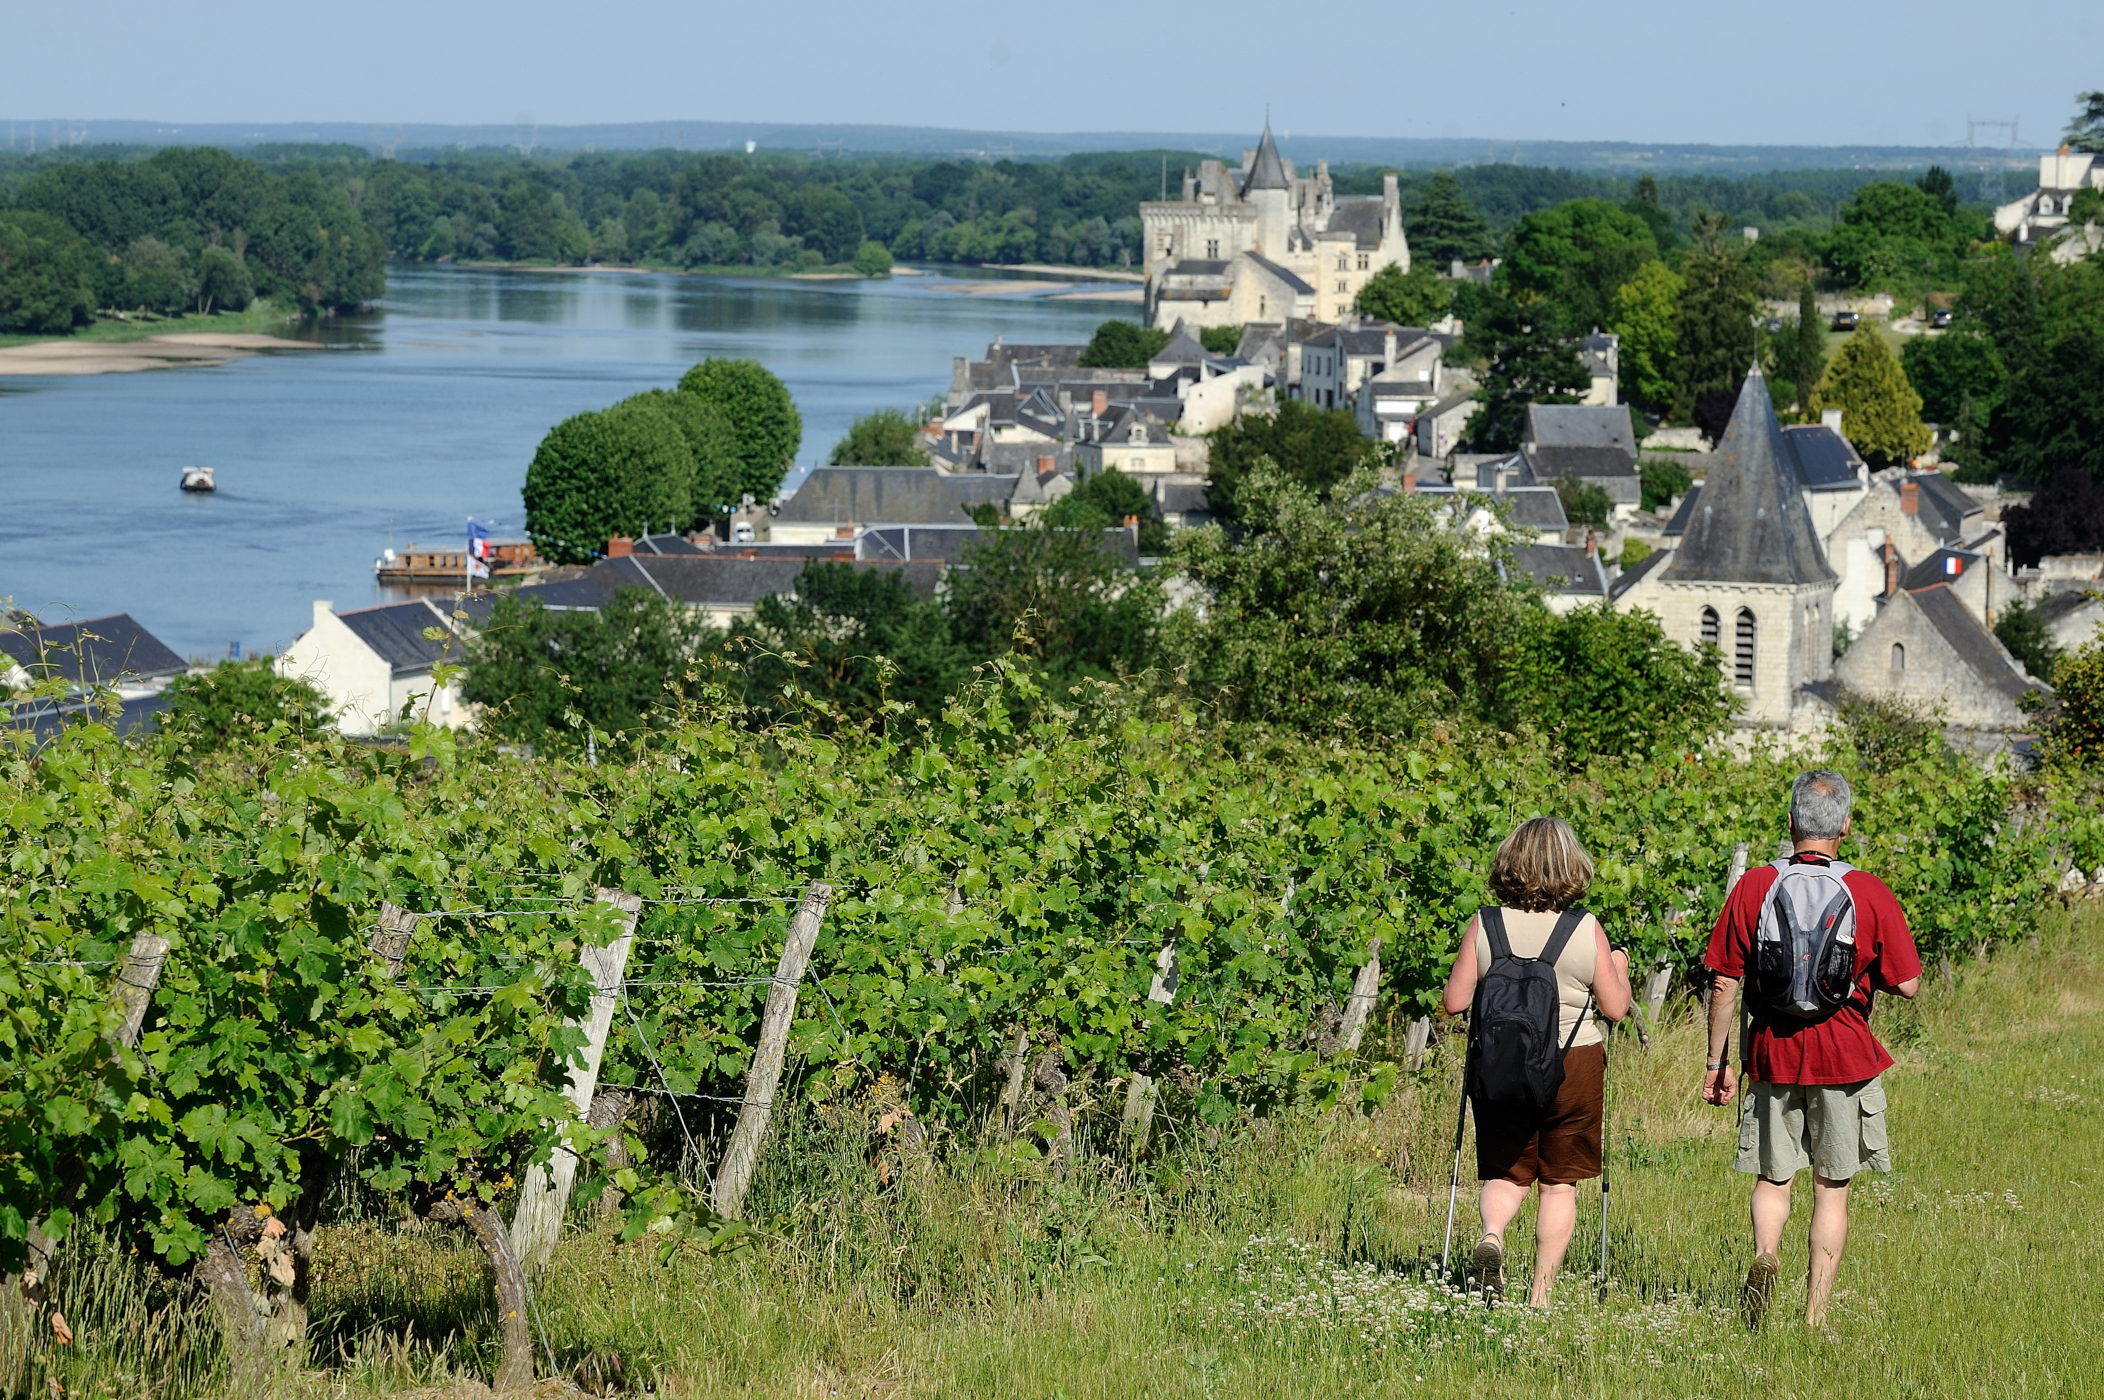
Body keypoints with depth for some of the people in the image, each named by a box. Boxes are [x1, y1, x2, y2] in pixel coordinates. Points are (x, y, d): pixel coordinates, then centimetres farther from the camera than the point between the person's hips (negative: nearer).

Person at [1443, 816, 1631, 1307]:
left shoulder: (1484, 925, -6)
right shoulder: (1587, 930, -8)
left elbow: (1455, 1002, -5)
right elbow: (1615, 1008, -1)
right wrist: (1619, 969, 18)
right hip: (1574, 1065, -1)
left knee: (1507, 1173, 15)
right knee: (1559, 1183, 10)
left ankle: (1492, 1234, -16)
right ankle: (1541, 1297, 8)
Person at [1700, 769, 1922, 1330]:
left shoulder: (1753, 887, -4)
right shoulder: (1870, 893, -7)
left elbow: (1724, 983, -2)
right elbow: (1907, 984, -6)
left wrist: (1717, 1062, 6)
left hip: (1773, 1053, 1)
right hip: (1845, 1055, -1)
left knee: (1773, 1177, 15)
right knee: (1832, 1188, 8)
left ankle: (1765, 1252, -14)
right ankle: (1816, 1315, 6)